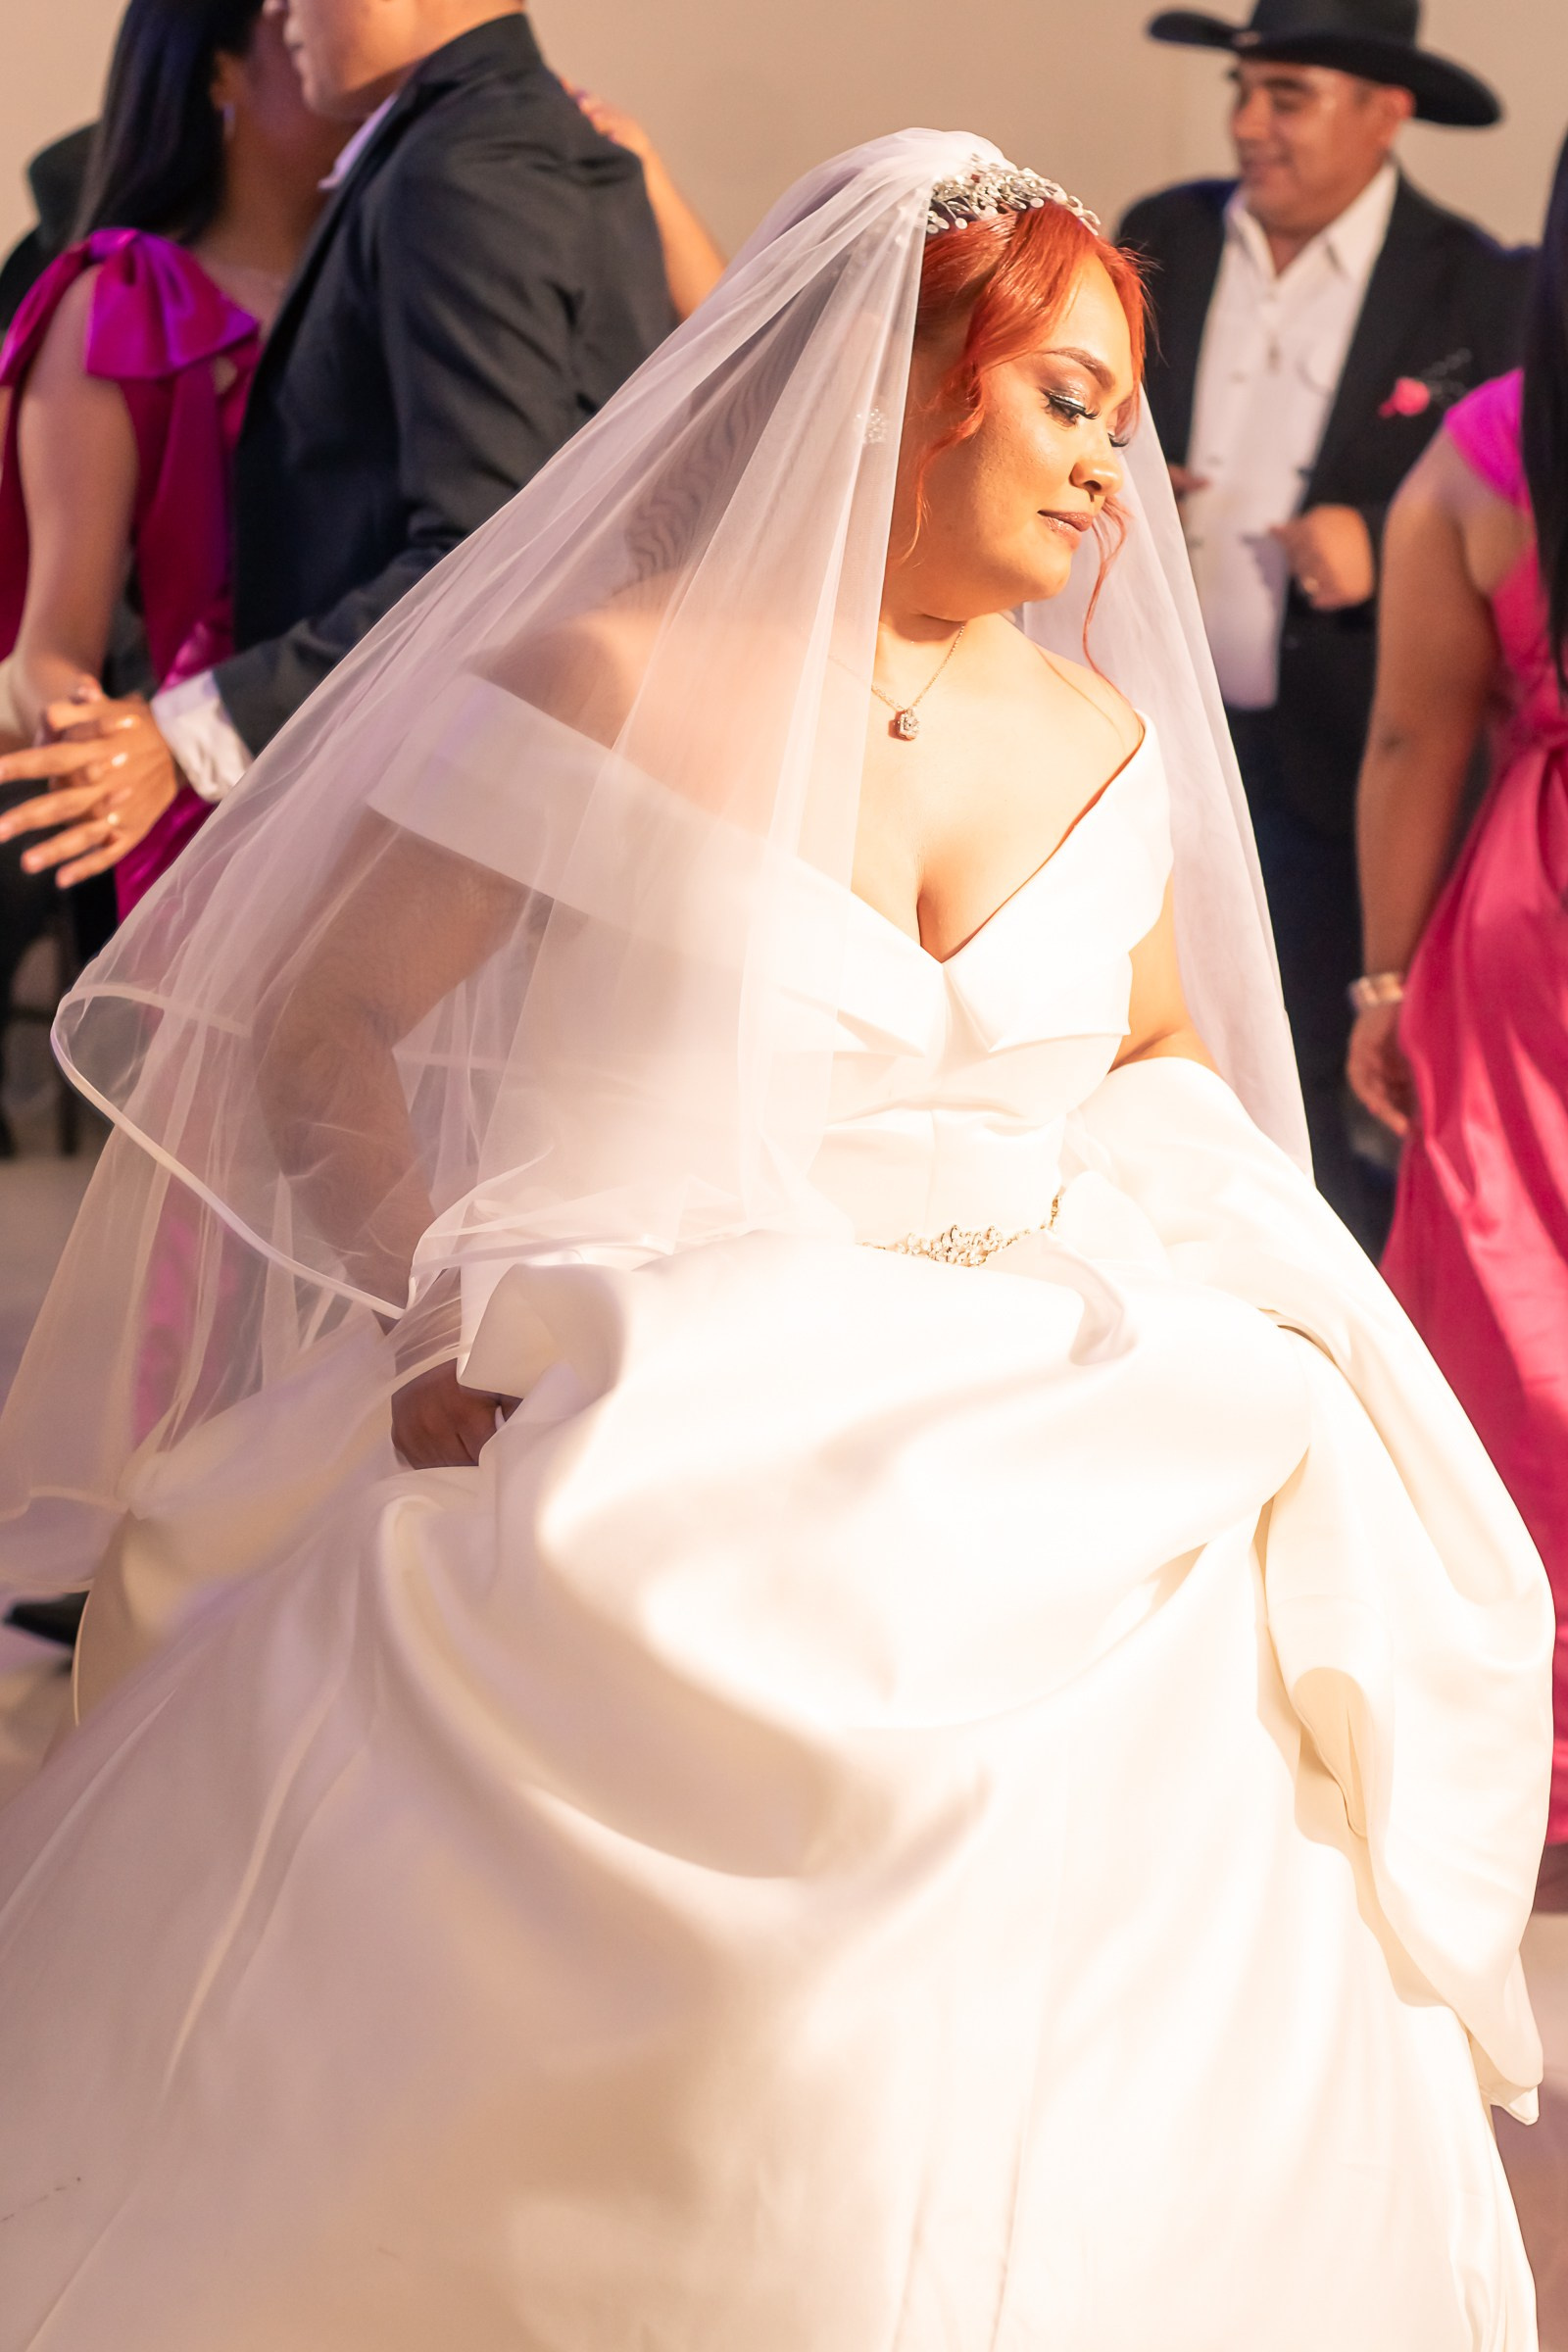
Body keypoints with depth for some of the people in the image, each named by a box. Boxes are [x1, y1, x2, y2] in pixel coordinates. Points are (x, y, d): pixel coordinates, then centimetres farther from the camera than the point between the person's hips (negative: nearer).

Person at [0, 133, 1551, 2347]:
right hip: (677, 1474, -5)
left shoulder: (1104, 738, 11)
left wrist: (1176, 1294, 6)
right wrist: (455, 1328, -11)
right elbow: (310, 1021, -1)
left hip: (1054, 1476, 5)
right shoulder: (616, 685, -6)